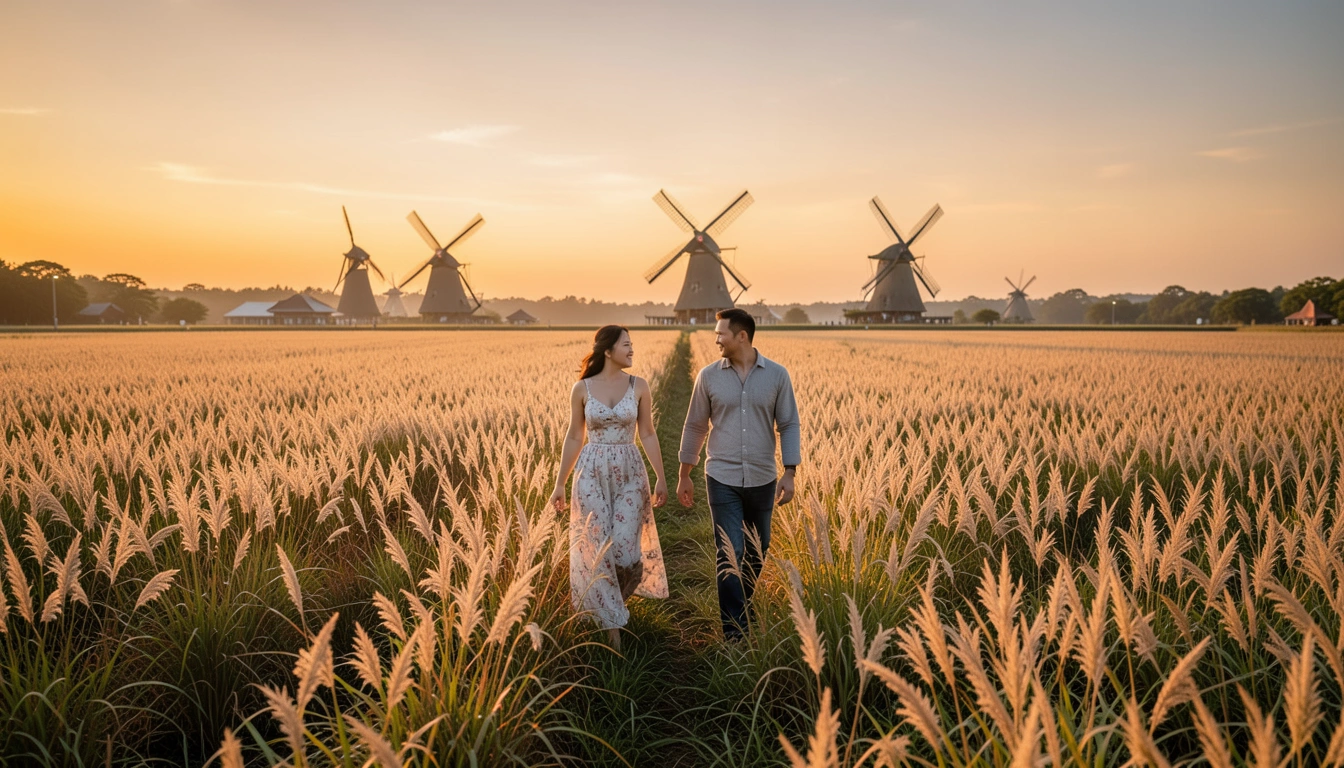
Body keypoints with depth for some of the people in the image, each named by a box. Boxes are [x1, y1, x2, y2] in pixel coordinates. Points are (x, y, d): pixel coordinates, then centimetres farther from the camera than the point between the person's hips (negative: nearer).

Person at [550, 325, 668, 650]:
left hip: (630, 473, 1)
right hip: (592, 473, 0)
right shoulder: (581, 388, -2)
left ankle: (615, 598, 30)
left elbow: (648, 434, 4)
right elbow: (574, 437, 4)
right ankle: (612, 627, 13)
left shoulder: (639, 386, 0)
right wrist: (559, 483, 5)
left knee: (626, 548, -5)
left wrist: (661, 478, 1)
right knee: (597, 549, -1)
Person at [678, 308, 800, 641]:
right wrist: (684, 476, 9)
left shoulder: (777, 375, -3)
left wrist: (790, 473, -7)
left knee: (757, 552, 15)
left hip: (762, 480, 1)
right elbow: (695, 426, 6)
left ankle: (743, 605, 40)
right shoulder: (709, 375, -2)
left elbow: (789, 425, 2)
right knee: (730, 555, -5)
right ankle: (734, 631, 3)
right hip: (723, 479, -1)